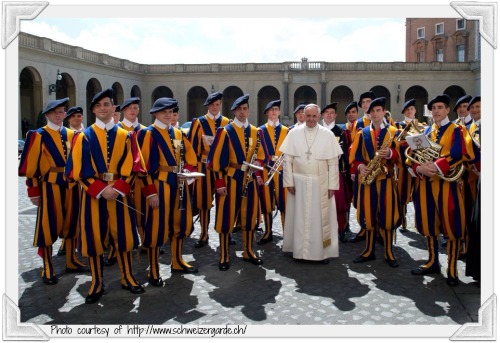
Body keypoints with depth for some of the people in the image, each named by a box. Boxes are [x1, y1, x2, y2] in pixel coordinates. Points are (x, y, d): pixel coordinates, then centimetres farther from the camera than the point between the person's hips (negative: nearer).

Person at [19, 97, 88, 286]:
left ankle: (71, 261, 25)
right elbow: (31, 166, -6)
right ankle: (48, 269, 12)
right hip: (50, 186, -4)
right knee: (48, 225, 1)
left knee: (71, 223, 11)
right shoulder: (38, 135, -4)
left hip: (71, 185, 5)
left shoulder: (71, 135, 10)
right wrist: (34, 192, -8)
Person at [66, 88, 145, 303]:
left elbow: (131, 167, -1)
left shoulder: (124, 136, 5)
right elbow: (80, 170, -5)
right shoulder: (85, 137, 1)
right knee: (94, 237, 3)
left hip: (119, 192, 1)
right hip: (93, 193, -1)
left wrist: (117, 188, -14)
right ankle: (97, 284, 16)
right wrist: (101, 189, -15)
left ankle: (127, 278, 22)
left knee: (123, 235, 7)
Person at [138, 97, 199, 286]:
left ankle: (177, 262, 31)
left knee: (180, 223, 15)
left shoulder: (178, 133, 13)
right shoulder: (148, 133, -7)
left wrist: (187, 171, -4)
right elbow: (144, 165, -14)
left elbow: (191, 157, 17)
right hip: (159, 185, -7)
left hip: (178, 184, 7)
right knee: (156, 226, -1)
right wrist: (150, 191, -20)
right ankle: (154, 272, 11)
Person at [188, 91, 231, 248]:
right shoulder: (199, 122, 2)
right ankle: (204, 234, 13)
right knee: (204, 200, 2)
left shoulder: (227, 123, 8)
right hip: (205, 166, -1)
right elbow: (193, 145, 0)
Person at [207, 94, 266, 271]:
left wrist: (258, 173, 2)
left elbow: (260, 155, 16)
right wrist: (219, 182, -15)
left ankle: (249, 252, 27)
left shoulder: (257, 132, 8)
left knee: (249, 216, 12)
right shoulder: (225, 131, -7)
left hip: (250, 180, 5)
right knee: (226, 217, 1)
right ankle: (224, 256, 12)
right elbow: (217, 158, -10)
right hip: (230, 179, -4)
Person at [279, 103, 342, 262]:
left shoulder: (328, 135, -2)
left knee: (321, 217, 7)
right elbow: (288, 160, 0)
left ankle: (323, 251, 19)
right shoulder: (294, 133, 0)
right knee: (300, 217, 8)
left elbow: (333, 163, -2)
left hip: (321, 183, 0)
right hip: (299, 182, 1)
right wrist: (289, 182, -4)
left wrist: (332, 185, -4)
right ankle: (299, 250, 20)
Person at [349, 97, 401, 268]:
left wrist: (390, 153, -21)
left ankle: (388, 252, 11)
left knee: (387, 214, -1)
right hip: (367, 178, 2)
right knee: (369, 214, 5)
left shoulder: (393, 131, 7)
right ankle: (369, 250, 17)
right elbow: (354, 156, 6)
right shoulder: (362, 133, 10)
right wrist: (360, 167, -12)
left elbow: (399, 154, -1)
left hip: (386, 178, -1)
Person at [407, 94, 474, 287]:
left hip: (447, 183, -4)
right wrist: (419, 168, -14)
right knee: (428, 223, 10)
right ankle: (432, 262, 24)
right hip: (425, 183, 5)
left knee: (451, 225, -1)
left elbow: (460, 154, -15)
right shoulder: (425, 132, 14)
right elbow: (413, 155, 7)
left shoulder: (457, 130, 1)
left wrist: (436, 166, -24)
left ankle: (452, 269, 9)